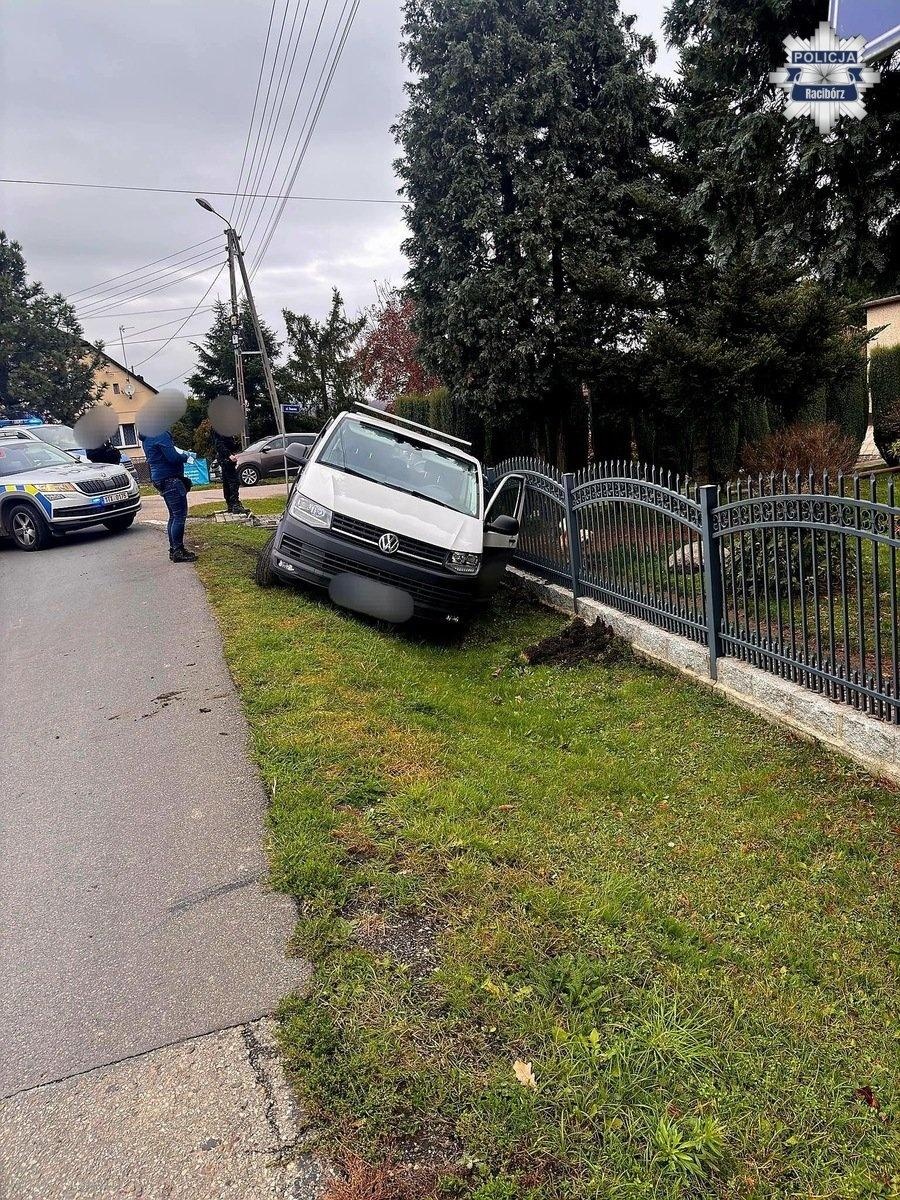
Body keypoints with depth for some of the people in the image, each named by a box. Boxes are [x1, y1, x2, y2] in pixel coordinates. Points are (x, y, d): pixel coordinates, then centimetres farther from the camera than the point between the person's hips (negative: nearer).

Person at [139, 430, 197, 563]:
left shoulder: (147, 439, 15)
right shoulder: (161, 436, -17)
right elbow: (173, 457, -21)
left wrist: (183, 454, 13)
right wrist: (186, 457, -2)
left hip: (160, 480, 10)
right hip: (170, 478, -10)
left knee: (174, 516, 16)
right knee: (180, 515, -8)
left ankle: (173, 549, 19)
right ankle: (178, 551, -8)